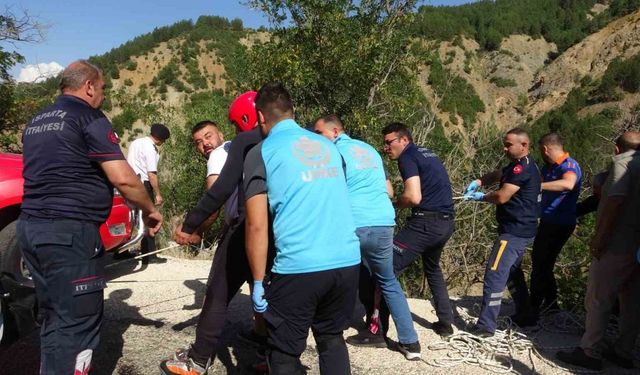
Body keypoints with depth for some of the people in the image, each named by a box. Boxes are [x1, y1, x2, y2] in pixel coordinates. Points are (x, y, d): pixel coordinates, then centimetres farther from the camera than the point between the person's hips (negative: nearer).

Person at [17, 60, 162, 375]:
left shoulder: (36, 122, 18)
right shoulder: (88, 117, -8)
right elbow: (122, 178, -15)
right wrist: (149, 210, -2)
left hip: (30, 227, 9)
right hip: (70, 232, -9)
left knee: (55, 318, 17)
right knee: (76, 322, -3)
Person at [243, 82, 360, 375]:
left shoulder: (262, 153, -1)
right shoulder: (328, 146, 16)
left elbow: (257, 226, -7)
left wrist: (258, 281, -1)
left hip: (298, 267, -5)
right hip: (348, 261, 6)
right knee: (332, 339, 23)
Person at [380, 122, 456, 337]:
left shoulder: (408, 157, -8)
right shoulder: (428, 154, 20)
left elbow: (414, 197, -20)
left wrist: (393, 205, -1)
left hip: (426, 222, -9)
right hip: (446, 222, 10)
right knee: (433, 269, 29)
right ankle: (445, 323, 32)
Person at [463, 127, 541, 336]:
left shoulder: (522, 168, -17)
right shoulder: (521, 165, 15)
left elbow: (502, 196, -21)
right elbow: (497, 175, 21)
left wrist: (480, 197, -4)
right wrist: (478, 182, 2)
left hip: (515, 231, -11)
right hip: (522, 230, 11)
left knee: (494, 275, -12)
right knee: (513, 272, 23)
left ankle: (486, 326, -11)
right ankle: (524, 315, 35)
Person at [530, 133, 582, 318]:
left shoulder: (570, 166, -18)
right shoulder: (548, 167, 10)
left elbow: (568, 184, -40)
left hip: (560, 225, -9)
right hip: (547, 222, 9)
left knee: (541, 265, -6)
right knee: (540, 261, 18)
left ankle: (534, 310, 4)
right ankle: (550, 302, 34)